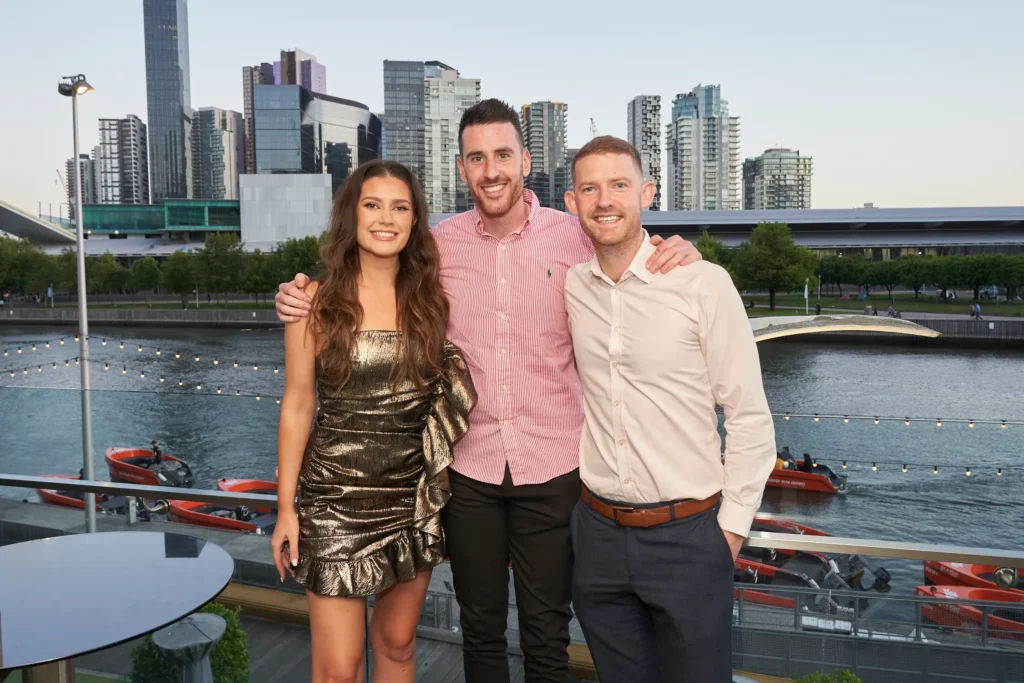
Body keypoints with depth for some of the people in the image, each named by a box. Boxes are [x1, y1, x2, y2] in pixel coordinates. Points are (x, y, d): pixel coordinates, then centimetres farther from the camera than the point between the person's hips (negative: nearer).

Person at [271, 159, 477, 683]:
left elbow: (454, 388, 8)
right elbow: (297, 406, -2)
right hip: (337, 498, -2)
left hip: (415, 497, 3)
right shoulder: (317, 302, -6)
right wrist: (286, 506, -2)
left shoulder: (431, 300, 1)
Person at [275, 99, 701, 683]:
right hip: (468, 466, 2)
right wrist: (304, 302, -6)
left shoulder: (574, 236, -7)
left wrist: (680, 259, -19)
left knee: (546, 635, 14)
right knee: (480, 628, 20)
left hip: (552, 468, -2)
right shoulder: (439, 243, -1)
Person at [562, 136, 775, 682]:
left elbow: (749, 417, -8)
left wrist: (732, 526, -6)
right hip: (598, 531, 4)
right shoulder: (568, 285, 1)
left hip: (688, 535, -4)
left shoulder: (703, 283, -12)